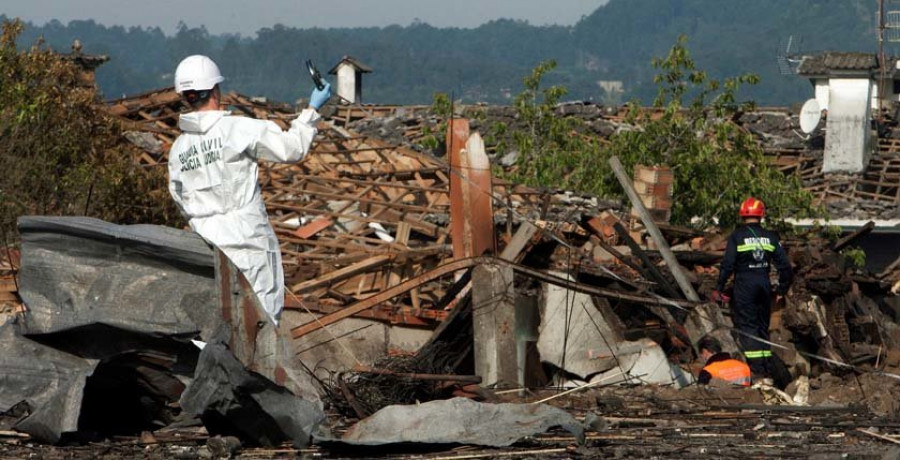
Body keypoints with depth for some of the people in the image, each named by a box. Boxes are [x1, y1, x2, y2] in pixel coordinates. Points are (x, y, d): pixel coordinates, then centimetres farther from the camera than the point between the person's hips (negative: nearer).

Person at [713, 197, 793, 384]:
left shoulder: (737, 236, -6)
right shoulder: (770, 237, 6)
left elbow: (727, 265, -10)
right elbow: (784, 265, 6)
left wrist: (718, 288, -3)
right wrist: (781, 290, 16)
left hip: (744, 286, -4)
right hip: (764, 285, 4)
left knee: (747, 326, -3)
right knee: (762, 327, 13)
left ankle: (757, 370, -13)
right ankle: (768, 370, 12)